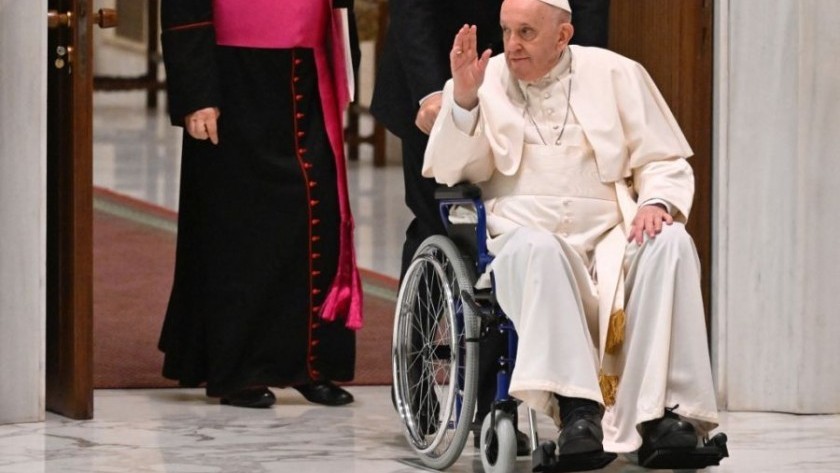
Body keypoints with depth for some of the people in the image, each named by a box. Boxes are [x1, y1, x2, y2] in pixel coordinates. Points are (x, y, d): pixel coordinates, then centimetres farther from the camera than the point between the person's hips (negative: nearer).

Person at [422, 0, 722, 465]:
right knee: (538, 248, -37)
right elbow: (451, 172, 3)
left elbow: (665, 163, 13)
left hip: (610, 237, 2)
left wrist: (657, 202, -9)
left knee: (671, 242, -28)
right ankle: (576, 408, -46)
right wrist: (463, 97, -12)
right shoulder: (488, 80, 12)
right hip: (522, 233, -2)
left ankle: (662, 412, -35)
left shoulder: (615, 74, 13)